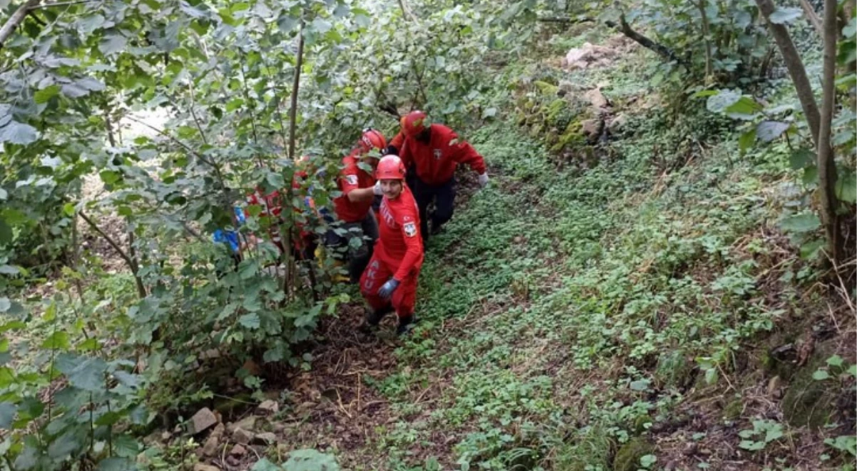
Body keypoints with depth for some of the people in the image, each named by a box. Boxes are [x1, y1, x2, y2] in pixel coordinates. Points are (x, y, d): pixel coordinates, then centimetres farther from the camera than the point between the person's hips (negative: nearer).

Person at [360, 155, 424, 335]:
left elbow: (414, 249, -43)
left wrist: (396, 280, -47)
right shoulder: (391, 192, -21)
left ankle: (406, 319, 48)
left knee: (400, 300, 12)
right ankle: (382, 307, 54)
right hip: (384, 251, 7)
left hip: (404, 258, -7)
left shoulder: (404, 210, -41)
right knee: (368, 287, 20)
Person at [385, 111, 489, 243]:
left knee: (444, 213, 0)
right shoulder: (411, 137, -26)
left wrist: (481, 171, -27)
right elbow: (403, 159, -13)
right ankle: (421, 238, 37)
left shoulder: (445, 136, -38)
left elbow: (466, 152, -32)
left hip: (445, 182, -2)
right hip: (422, 181, 2)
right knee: (417, 210, 11)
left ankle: (435, 222, 39)